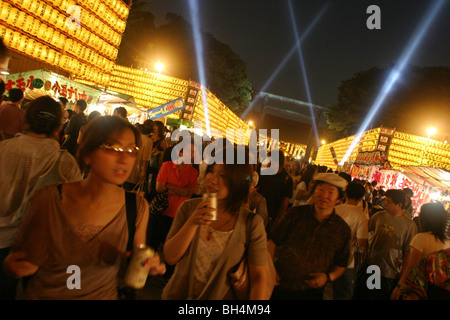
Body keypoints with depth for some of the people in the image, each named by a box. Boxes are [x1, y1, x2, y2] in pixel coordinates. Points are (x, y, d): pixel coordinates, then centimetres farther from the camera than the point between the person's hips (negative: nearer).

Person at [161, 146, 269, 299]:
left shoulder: (252, 223, -15)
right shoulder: (189, 208, -9)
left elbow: (259, 276, -12)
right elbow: (170, 257, -12)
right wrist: (192, 223, -25)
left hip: (220, 296, -2)